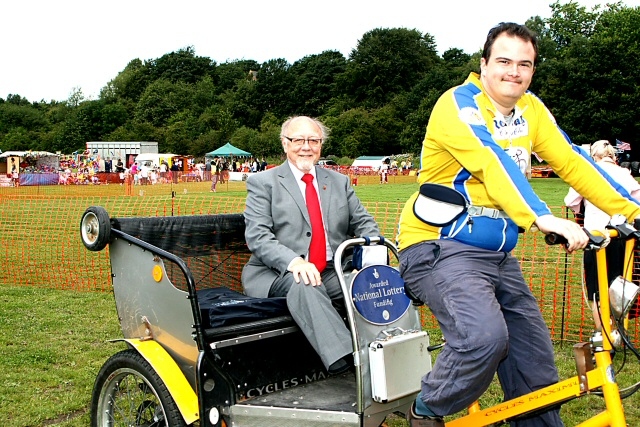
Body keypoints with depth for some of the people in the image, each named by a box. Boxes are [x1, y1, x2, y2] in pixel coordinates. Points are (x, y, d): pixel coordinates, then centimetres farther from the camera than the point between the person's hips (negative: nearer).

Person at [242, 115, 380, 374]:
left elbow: (363, 222, 15)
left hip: (334, 272, 4)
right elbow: (257, 235, -6)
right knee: (304, 286, -38)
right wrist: (293, 261, -25)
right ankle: (344, 360, -46)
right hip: (280, 274, -4)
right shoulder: (262, 183, 6)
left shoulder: (339, 182, 20)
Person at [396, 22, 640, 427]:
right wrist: (544, 219, -41)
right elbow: (493, 162, -28)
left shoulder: (532, 110, 9)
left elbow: (573, 162, 2)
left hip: (499, 255, 7)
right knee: (485, 336, -29)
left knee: (536, 368, 7)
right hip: (441, 246, -7)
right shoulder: (459, 103, -12)